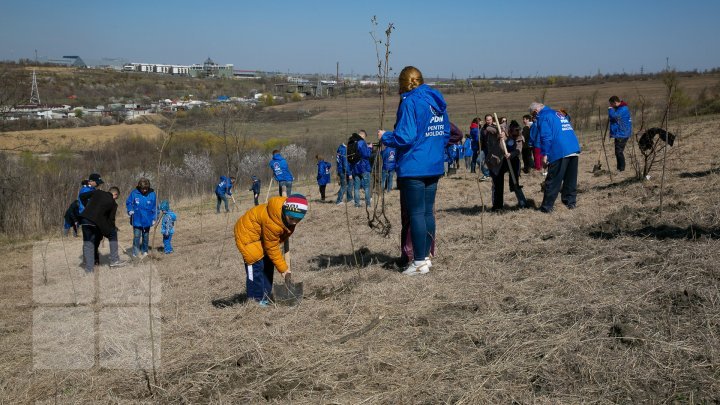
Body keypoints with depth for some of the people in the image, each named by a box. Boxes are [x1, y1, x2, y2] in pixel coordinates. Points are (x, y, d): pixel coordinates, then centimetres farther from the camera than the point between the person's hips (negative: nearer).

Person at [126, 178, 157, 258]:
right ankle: (135, 253, 2)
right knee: (136, 236, -6)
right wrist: (130, 210, -13)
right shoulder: (134, 193, -11)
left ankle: (144, 251, 28)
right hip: (137, 220, -2)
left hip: (147, 220, 2)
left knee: (146, 236, 14)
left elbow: (155, 207, 1)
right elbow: (128, 202, 4)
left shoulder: (152, 194, -7)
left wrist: (154, 218, 1)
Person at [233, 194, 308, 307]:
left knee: (268, 264, 9)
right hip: (248, 233, -9)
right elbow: (272, 248, -27)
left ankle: (265, 297, 17)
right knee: (256, 266, -13)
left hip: (261, 234, 9)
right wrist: (283, 269, -21)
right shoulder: (272, 222, -40)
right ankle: (256, 300, -5)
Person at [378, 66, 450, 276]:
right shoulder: (437, 101, 12)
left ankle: (419, 262, 2)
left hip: (413, 168, -8)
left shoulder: (410, 102, -13)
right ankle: (425, 256, 21)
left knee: (416, 214, -2)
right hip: (434, 166, 8)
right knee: (428, 212, 13)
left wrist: (385, 137, -3)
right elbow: (446, 133, 17)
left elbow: (405, 137, -19)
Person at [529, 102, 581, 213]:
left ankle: (547, 206, 4)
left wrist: (545, 154, -8)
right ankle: (570, 202, 19)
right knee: (571, 179, 15)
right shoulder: (558, 114, 25)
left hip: (559, 152, -7)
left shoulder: (543, 117, 0)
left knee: (553, 181, -1)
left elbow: (546, 136, -11)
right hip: (574, 149, 7)